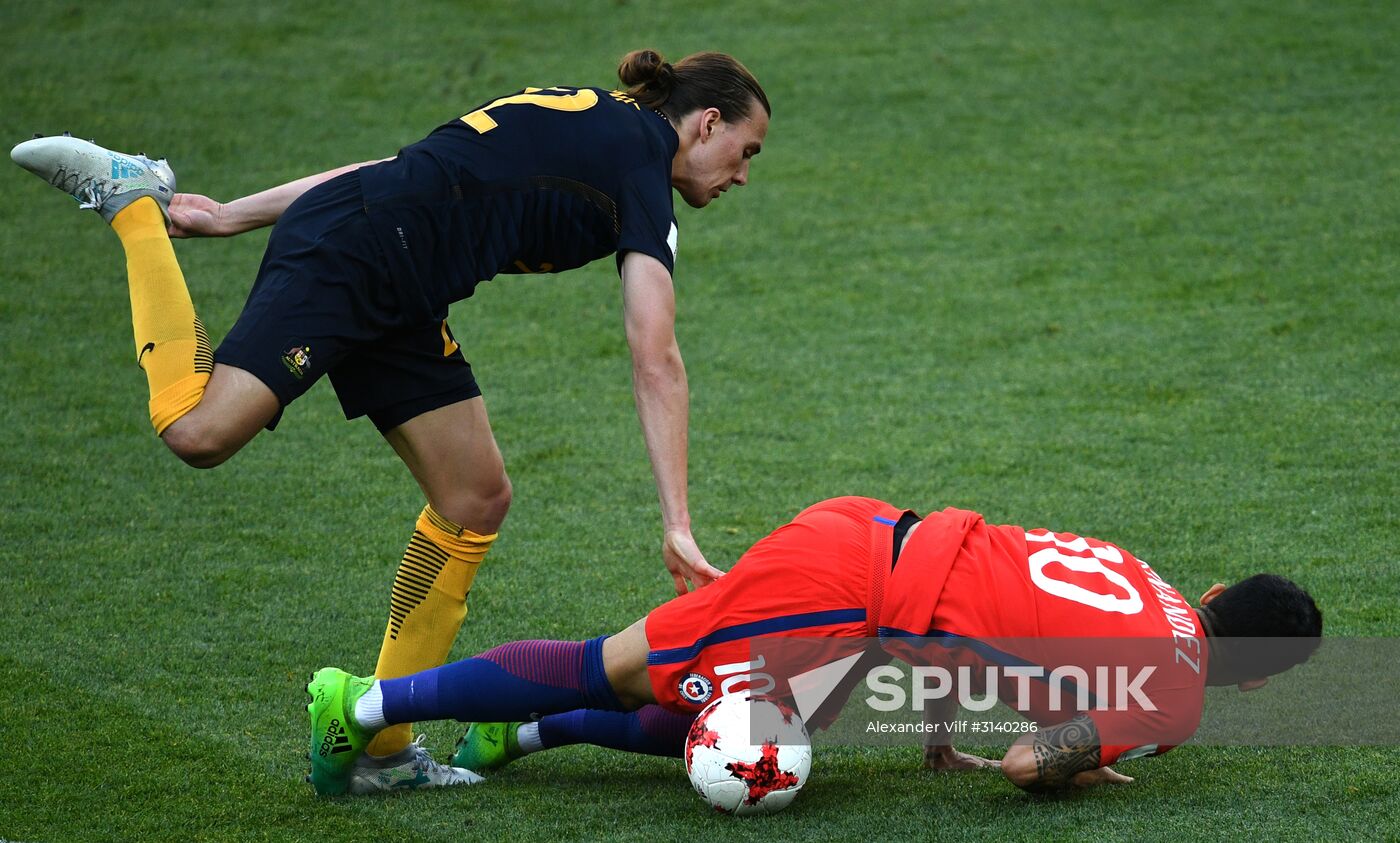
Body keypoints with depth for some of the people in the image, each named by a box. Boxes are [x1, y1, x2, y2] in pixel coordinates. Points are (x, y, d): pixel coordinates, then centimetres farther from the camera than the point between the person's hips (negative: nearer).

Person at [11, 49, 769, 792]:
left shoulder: (575, 119, 23)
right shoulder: (640, 165, -5)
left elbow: (412, 175, 21)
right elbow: (656, 365, -14)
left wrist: (232, 217, 20)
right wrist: (676, 527, -16)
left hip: (393, 302, 10)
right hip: (349, 255, -10)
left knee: (477, 500, 6)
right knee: (200, 432, -26)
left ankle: (382, 746, 9)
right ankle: (131, 200, -6)